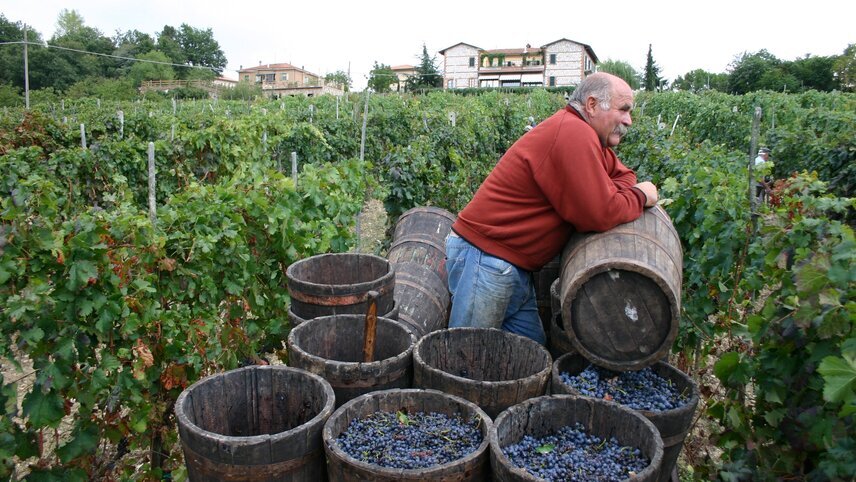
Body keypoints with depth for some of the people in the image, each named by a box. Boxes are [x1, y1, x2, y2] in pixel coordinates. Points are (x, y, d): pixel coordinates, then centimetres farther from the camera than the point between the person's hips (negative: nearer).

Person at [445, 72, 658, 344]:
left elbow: (623, 176, 23)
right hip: (484, 257, -10)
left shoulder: (584, 136, 12)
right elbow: (600, 215, -22)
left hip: (516, 268, 10)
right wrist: (641, 197, -3)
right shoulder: (573, 133, -19)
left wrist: (611, 195, -1)